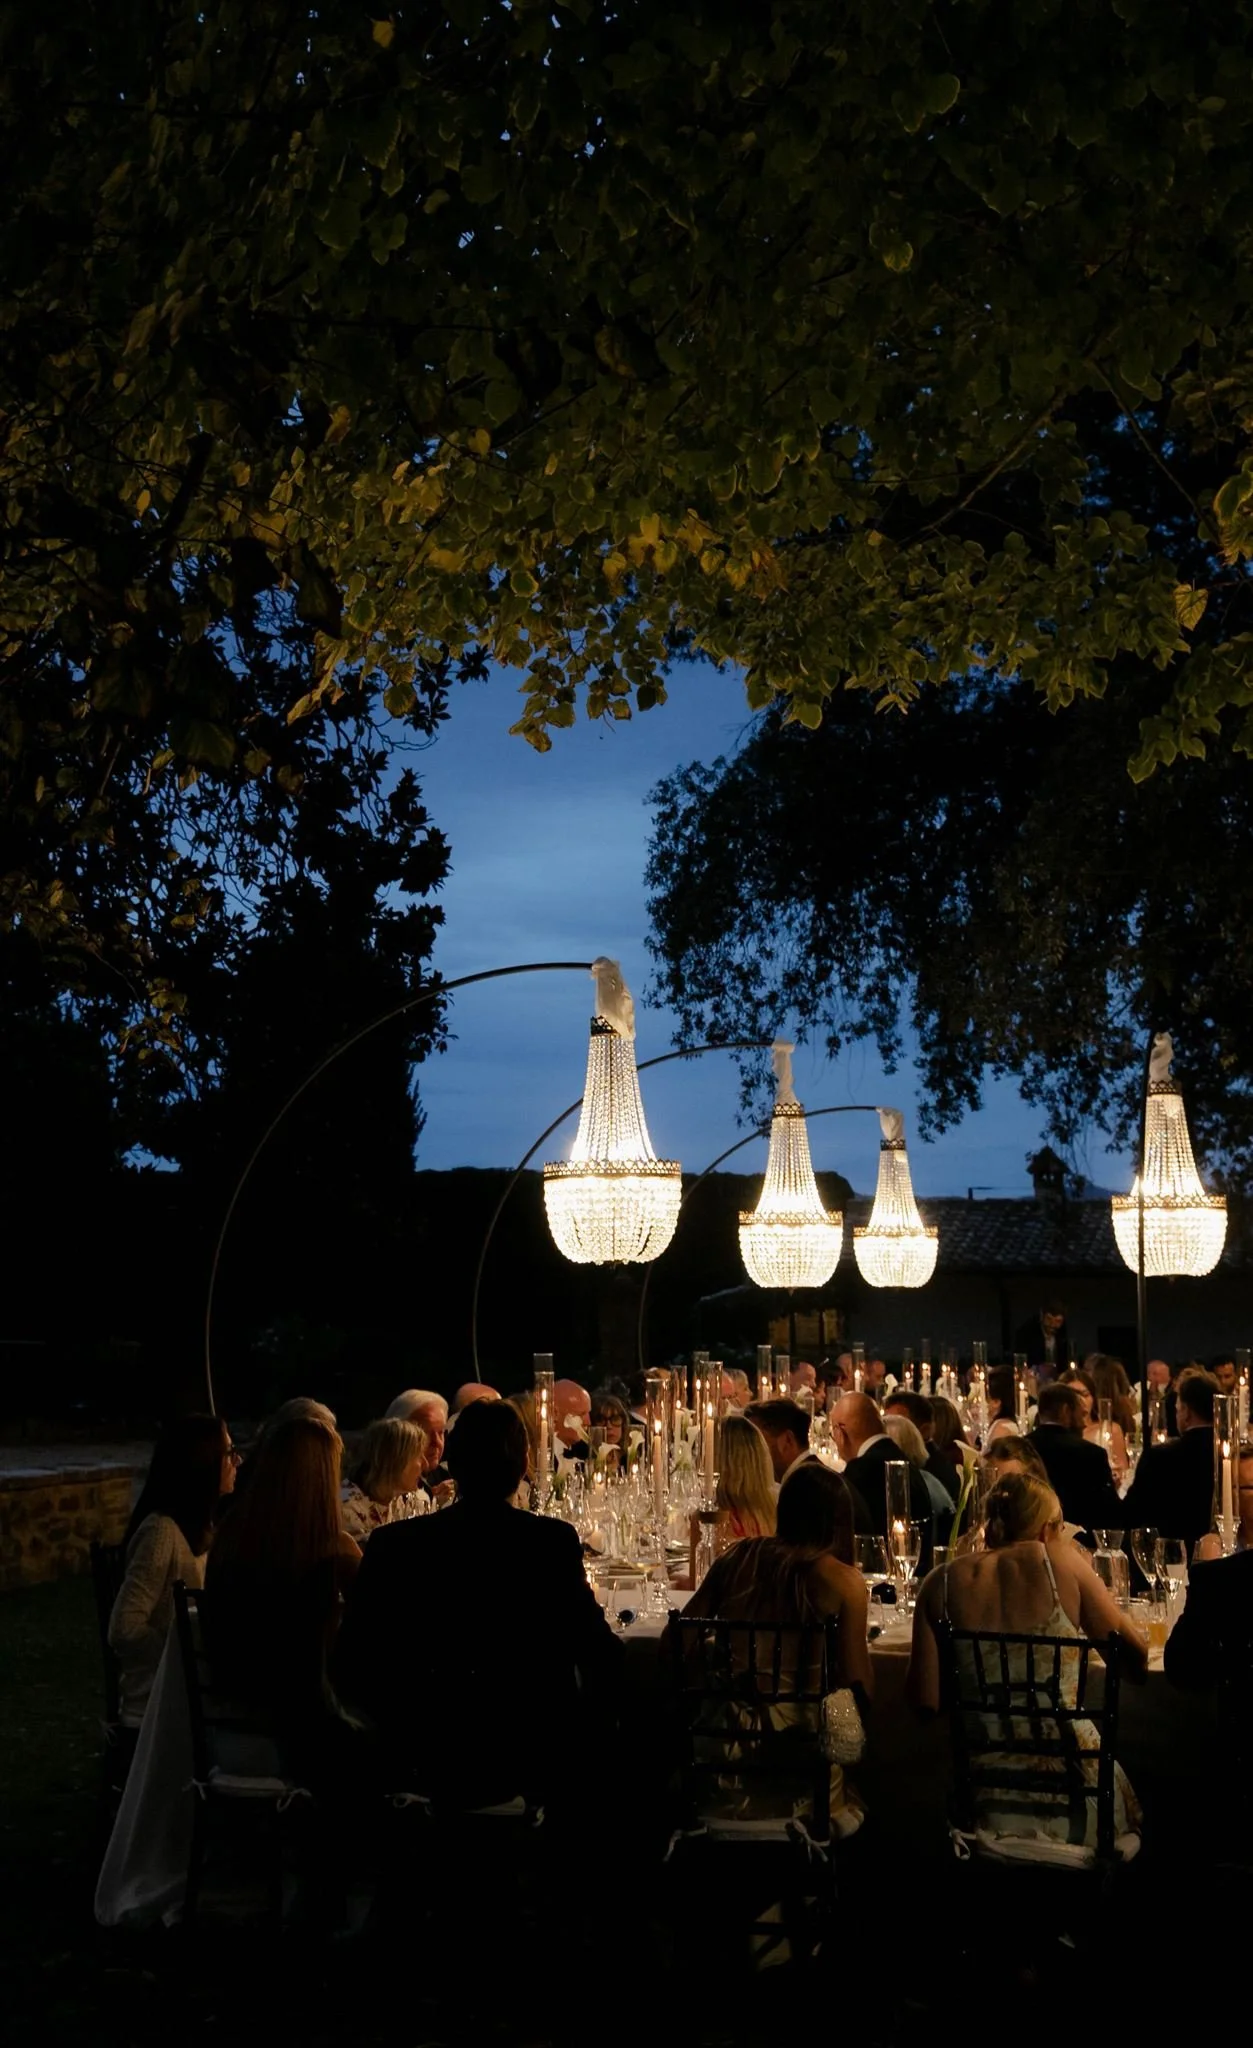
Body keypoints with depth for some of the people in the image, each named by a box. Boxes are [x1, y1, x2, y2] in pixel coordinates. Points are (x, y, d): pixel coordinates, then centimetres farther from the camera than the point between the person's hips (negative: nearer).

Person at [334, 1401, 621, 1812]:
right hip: (534, 1762, -2)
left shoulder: (395, 1543, -7)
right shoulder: (553, 1540, -12)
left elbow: (351, 1666, -5)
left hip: (427, 1766, 2)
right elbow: (602, 1655, -13)